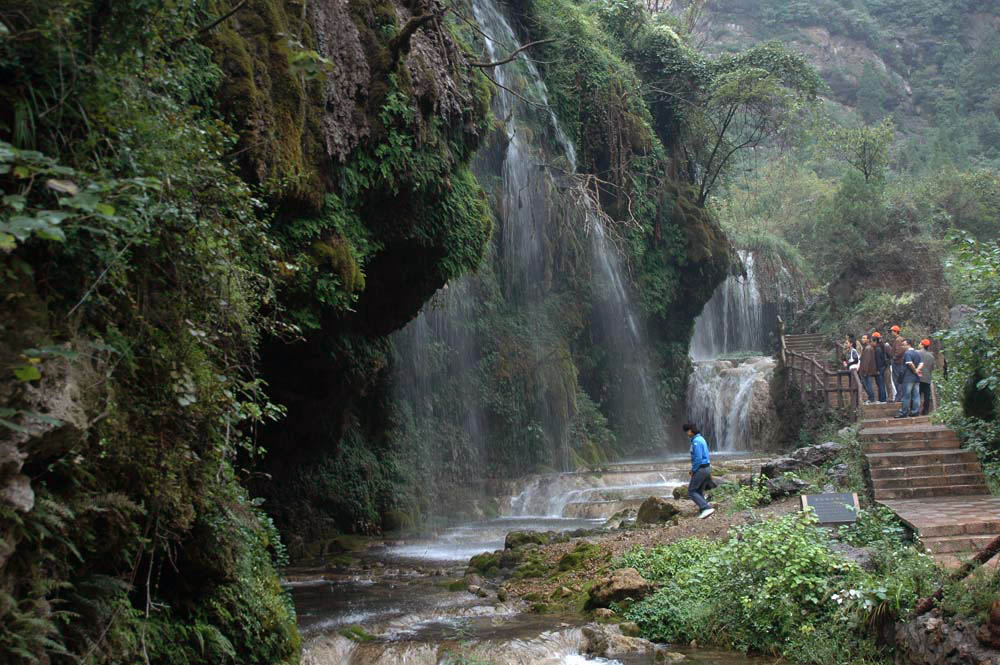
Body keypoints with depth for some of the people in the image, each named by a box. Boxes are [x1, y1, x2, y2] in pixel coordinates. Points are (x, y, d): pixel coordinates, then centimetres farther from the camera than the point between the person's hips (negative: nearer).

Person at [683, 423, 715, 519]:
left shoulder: (696, 441, -17)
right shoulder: (701, 439, 14)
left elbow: (698, 458, -23)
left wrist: (693, 470, -11)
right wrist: (694, 469, 17)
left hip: (700, 469, -10)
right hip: (707, 468, 10)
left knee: (691, 491, -3)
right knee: (699, 491, 15)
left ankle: (707, 508, -14)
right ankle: (703, 511, 12)